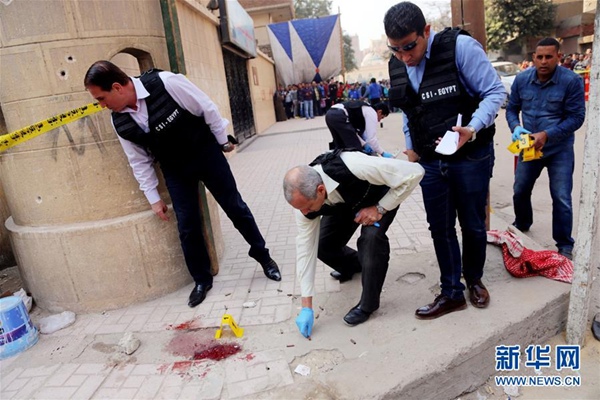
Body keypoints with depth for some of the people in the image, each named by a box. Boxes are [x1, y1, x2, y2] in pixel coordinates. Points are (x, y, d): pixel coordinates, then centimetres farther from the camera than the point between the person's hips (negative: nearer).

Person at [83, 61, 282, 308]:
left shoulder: (166, 83, -27)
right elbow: (139, 161, 1)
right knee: (187, 226, 2)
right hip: (174, 169, 4)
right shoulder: (119, 122, -10)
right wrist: (153, 197, 4)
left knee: (234, 207, 6)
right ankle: (202, 279, 22)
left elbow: (207, 109, -15)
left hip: (206, 153, -3)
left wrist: (223, 141, -4)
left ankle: (263, 256, 26)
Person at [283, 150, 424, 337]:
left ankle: (368, 305, -7)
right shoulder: (306, 196, -29)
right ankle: (353, 265, 30)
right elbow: (305, 249, -21)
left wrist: (380, 209, -31)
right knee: (323, 245, -5)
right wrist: (307, 307, -17)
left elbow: (414, 173, -36)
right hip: (344, 201, 5)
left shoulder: (352, 166, -46)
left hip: (381, 193, -4)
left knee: (371, 236, -29)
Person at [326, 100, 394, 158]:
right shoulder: (372, 113, 6)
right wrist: (383, 153, 8)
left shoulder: (365, 110, 32)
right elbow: (371, 138, -2)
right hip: (339, 116, -10)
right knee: (354, 147, 0)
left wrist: (364, 145, 24)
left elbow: (350, 131, 29)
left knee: (341, 147, 21)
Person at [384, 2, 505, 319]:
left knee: (472, 225, 12)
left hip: (470, 156, -4)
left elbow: (495, 91, -15)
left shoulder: (460, 46, -16)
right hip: (430, 161, 4)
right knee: (440, 228, 8)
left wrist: (473, 130, -30)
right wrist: (411, 148, 9)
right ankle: (452, 293, 23)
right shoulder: (396, 65, 2)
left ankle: (474, 280, 37)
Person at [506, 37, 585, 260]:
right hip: (529, 147, 4)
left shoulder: (572, 81, -15)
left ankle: (564, 245, 15)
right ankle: (522, 225, 43)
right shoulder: (521, 79, -5)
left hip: (559, 150, -3)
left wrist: (546, 135, -25)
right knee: (520, 191, 15)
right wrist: (516, 128, -15)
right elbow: (512, 109, 5)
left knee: (561, 198, -2)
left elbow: (576, 117, -13)